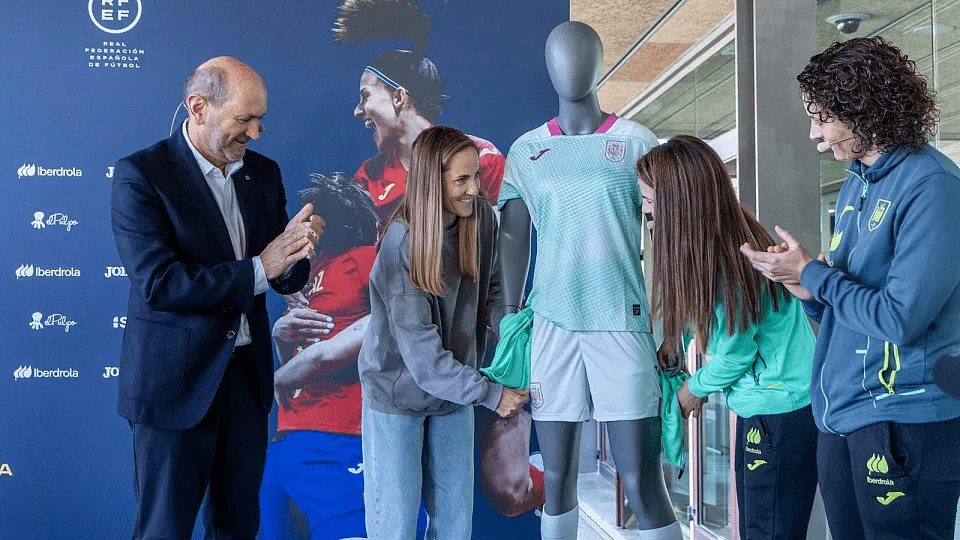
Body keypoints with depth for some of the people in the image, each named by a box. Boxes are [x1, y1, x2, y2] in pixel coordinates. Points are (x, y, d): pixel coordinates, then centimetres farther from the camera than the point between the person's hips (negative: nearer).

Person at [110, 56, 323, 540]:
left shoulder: (264, 173, 6)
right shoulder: (140, 174, -11)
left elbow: (286, 280, 6)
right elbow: (158, 283, -21)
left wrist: (294, 252, -16)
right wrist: (258, 269, -20)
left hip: (248, 374, 5)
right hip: (175, 379, -5)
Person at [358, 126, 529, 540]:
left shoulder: (480, 217, -6)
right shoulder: (402, 243, -23)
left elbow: (491, 287, 7)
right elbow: (420, 350, -25)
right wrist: (489, 394, -24)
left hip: (453, 391, 5)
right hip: (398, 394, -5)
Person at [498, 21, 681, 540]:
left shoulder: (636, 143, 2)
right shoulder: (527, 150, 10)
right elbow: (513, 238, 13)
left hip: (623, 324, -2)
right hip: (552, 325, 3)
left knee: (642, 485, -4)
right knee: (556, 480, 8)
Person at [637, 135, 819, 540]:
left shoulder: (730, 263, -25)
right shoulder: (730, 239, 2)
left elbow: (735, 352, -15)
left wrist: (696, 388, 2)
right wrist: (669, 344, 5)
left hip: (780, 411, -10)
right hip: (758, 404, 10)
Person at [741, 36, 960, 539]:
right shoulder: (855, 186, 13)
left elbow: (900, 318, -21)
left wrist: (811, 273, -11)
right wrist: (811, 292, -3)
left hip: (903, 418, -8)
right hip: (839, 415, 8)